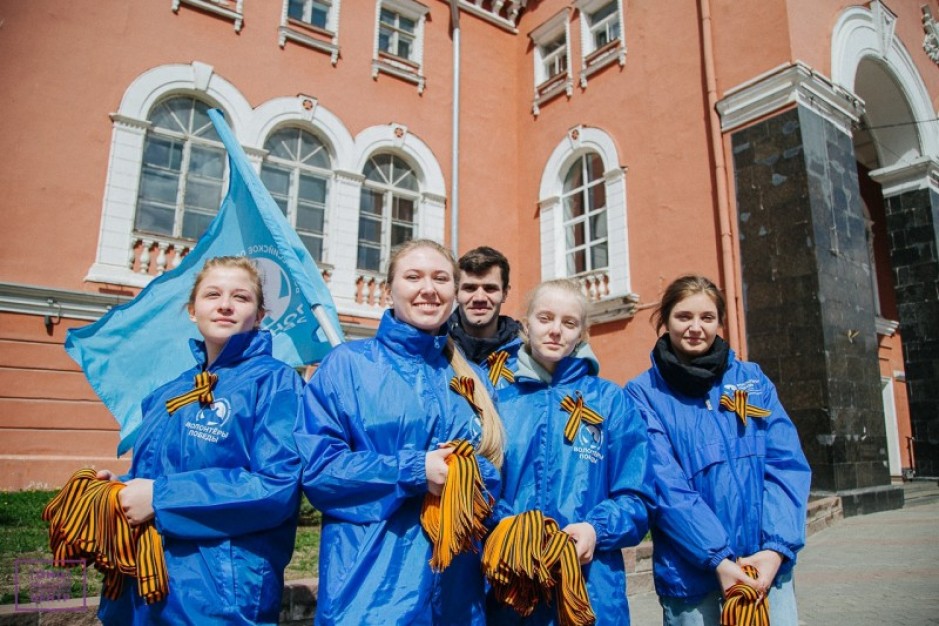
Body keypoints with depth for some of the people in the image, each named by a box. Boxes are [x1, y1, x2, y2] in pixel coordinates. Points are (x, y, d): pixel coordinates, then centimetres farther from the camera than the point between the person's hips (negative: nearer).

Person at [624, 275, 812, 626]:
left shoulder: (752, 379, 6)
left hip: (768, 568, 3)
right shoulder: (643, 394, -4)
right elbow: (664, 485, -12)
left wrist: (776, 547, -11)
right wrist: (718, 558, -18)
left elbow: (787, 466, 0)